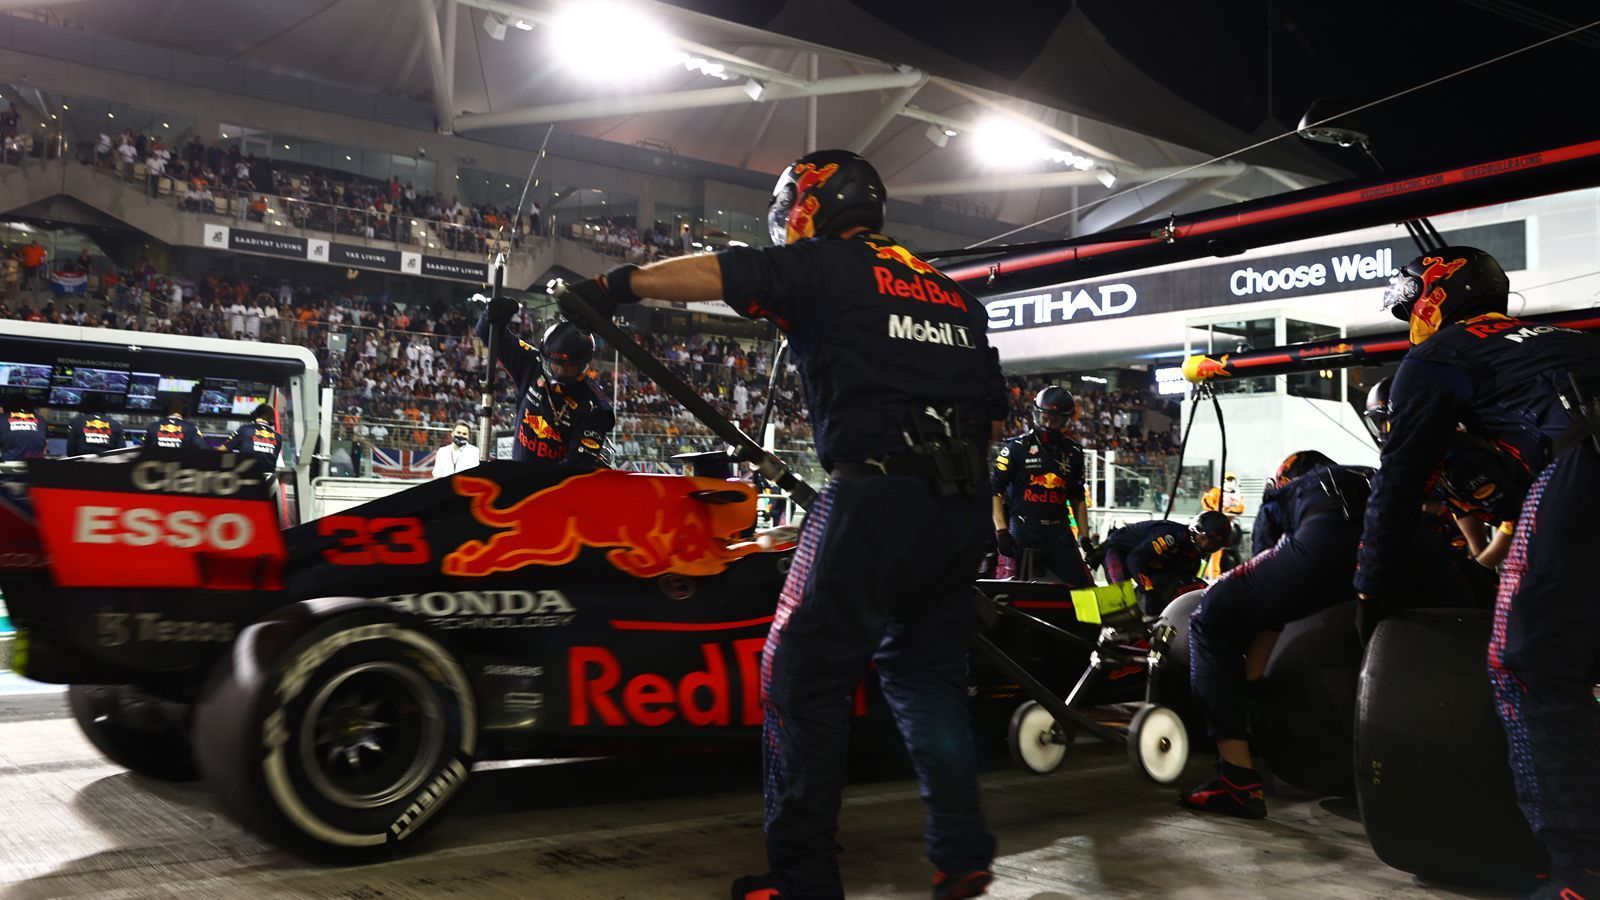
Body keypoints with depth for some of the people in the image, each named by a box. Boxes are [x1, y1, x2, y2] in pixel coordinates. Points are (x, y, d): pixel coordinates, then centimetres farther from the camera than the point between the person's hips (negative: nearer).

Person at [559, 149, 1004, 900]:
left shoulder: (824, 265, 4)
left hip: (875, 498, -7)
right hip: (963, 504, 7)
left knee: (804, 677, 1)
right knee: (925, 670, 19)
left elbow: (717, 273, -2)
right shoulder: (953, 293, 22)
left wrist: (616, 285, 11)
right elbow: (996, 414, 22)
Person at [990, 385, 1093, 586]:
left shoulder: (1073, 452, 12)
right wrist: (1001, 531, -13)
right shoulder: (1016, 447, -1)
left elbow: (1078, 498, 20)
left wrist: (1085, 538, 14)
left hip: (1059, 532, 4)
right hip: (1022, 531, -4)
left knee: (1083, 587, -3)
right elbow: (994, 490, -4)